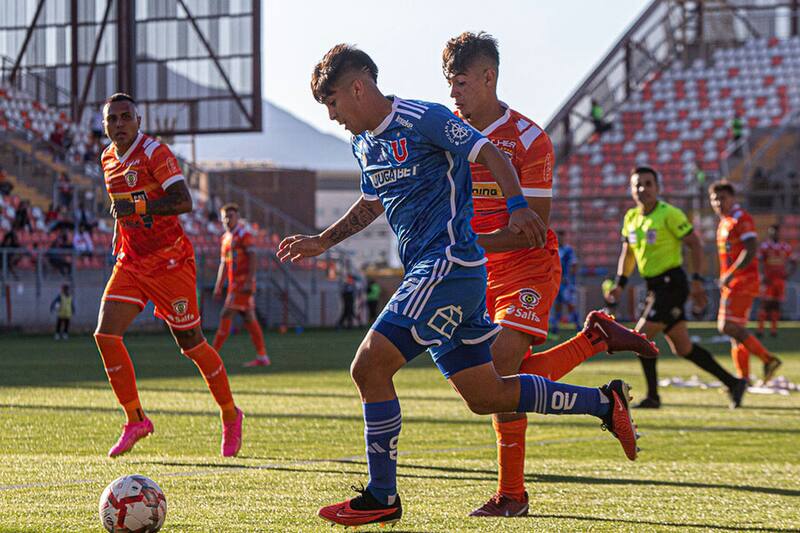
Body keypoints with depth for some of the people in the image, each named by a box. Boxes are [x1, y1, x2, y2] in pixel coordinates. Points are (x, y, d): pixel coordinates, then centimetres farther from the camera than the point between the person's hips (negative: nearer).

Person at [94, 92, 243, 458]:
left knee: (191, 342, 0)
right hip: (130, 263, 7)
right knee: (105, 335, -10)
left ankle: (231, 416, 20)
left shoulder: (155, 153, -14)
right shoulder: (108, 158, 10)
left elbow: (184, 201, -24)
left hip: (169, 260, -7)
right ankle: (135, 421, 1)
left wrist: (137, 208, -27)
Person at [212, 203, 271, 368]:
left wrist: (249, 282, -24)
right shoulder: (226, 238, 18)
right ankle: (262, 357, 9)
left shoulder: (244, 234, -8)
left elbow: (253, 259, -16)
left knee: (227, 315, -11)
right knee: (249, 319, 7)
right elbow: (223, 264, 21)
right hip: (234, 284, 9)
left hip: (243, 283, -9)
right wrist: (218, 287, 17)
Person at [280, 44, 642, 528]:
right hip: (430, 273, 9)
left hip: (449, 267, -9)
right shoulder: (364, 144, 16)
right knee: (485, 396, 10)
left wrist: (517, 206, -28)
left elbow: (489, 152, -14)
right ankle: (605, 402, 21)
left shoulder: (422, 120, -10)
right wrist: (322, 242, 27)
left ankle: (382, 498, -6)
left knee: (369, 366, -14)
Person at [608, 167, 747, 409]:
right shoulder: (631, 218, 10)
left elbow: (695, 245, -10)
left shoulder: (669, 214, -11)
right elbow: (627, 254, 21)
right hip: (654, 287, 8)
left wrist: (697, 281, -16)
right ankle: (733, 383, 17)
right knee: (682, 348, 9)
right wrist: (620, 284, 10)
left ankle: (652, 396, -2)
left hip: (672, 284, -8)